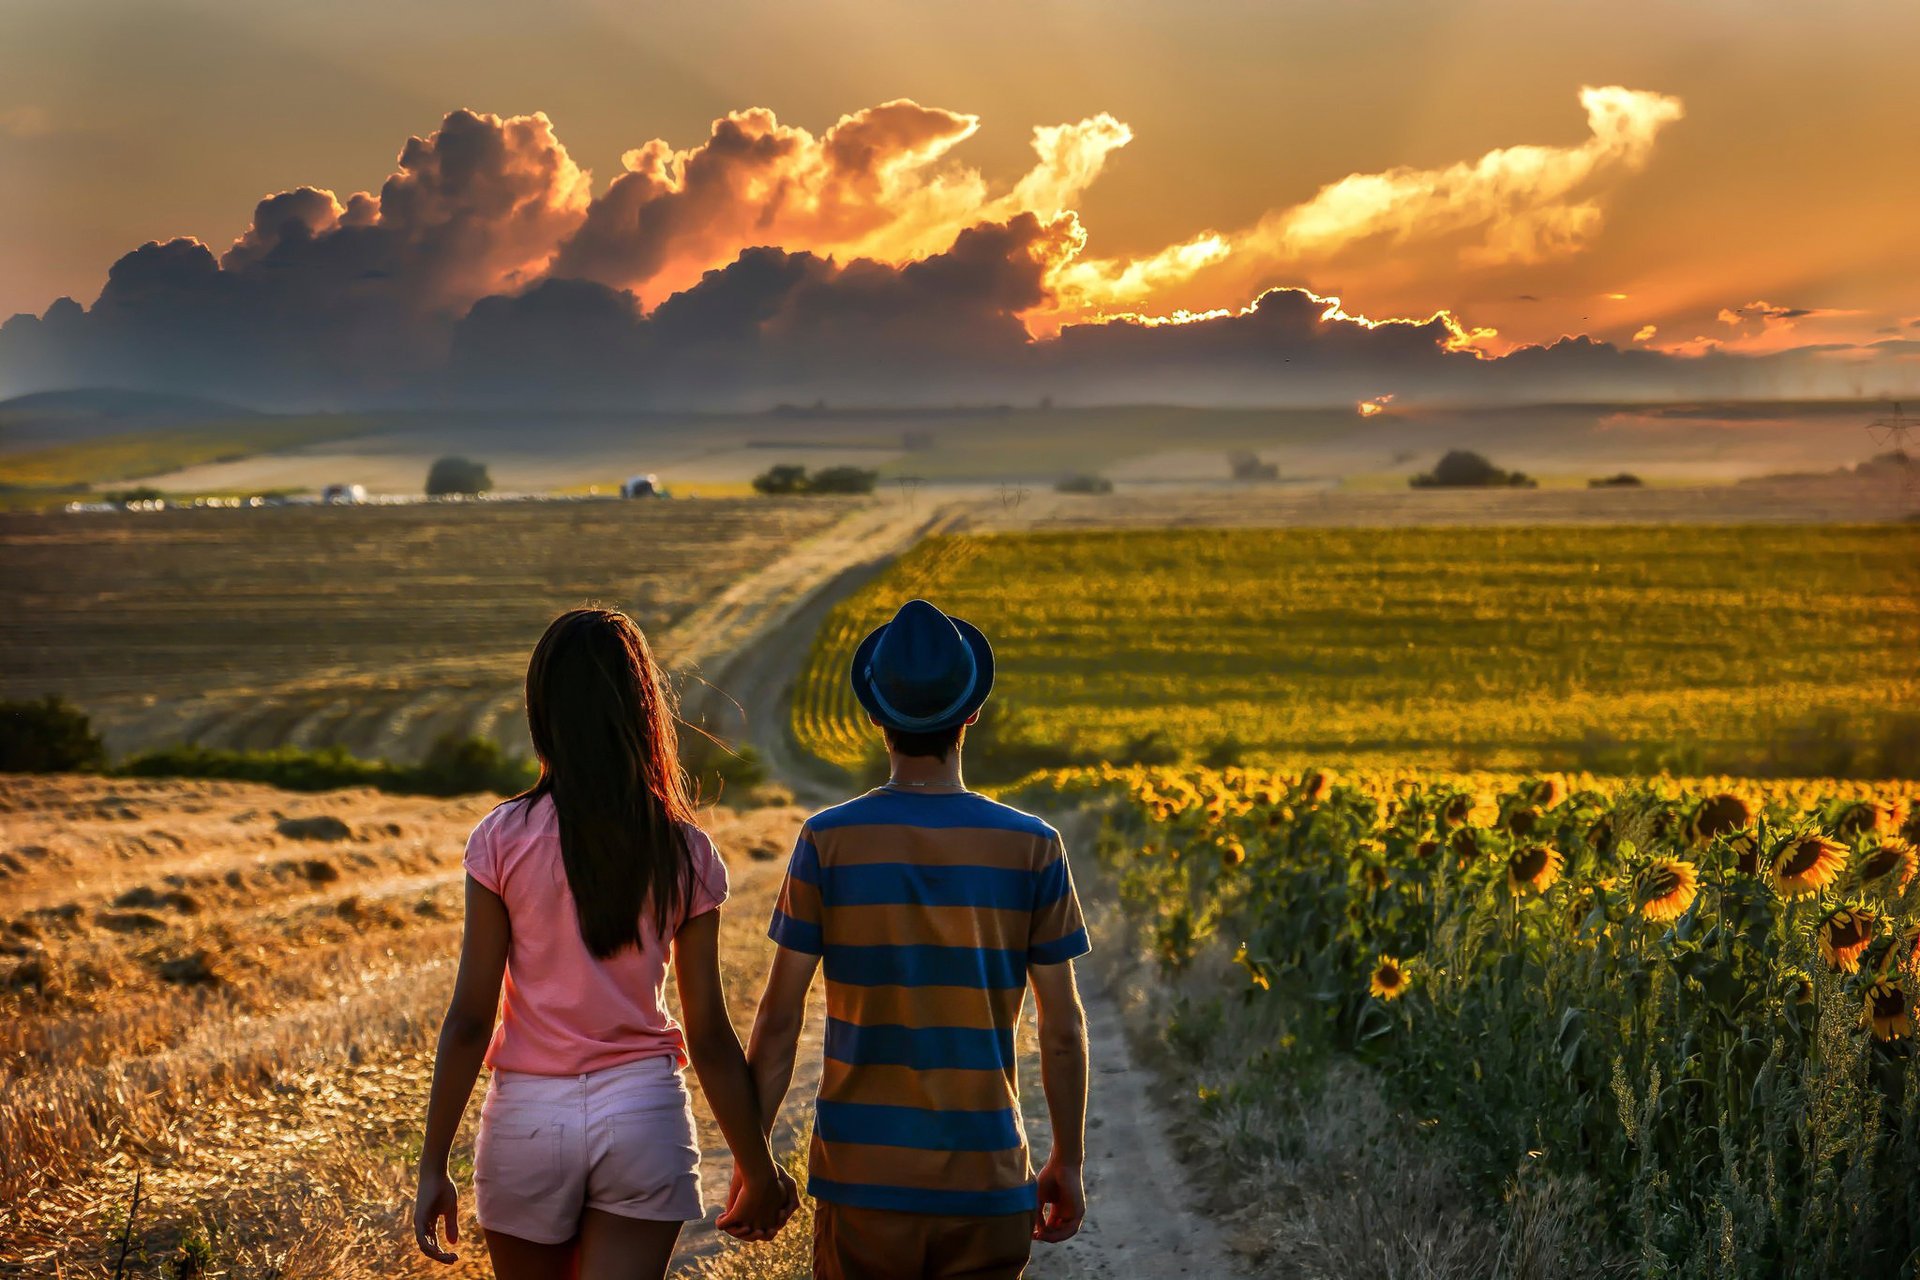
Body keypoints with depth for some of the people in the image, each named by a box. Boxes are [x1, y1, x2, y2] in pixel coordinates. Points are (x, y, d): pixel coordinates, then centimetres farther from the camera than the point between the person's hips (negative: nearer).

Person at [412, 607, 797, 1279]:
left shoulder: (503, 840, -7)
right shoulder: (684, 853, -4)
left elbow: (470, 1019, -8)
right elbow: (709, 1035, -3)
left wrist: (433, 1167, -1)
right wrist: (758, 1171, 8)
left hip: (529, 1118, 0)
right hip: (643, 1116, 0)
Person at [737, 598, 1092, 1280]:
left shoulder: (828, 842, -7)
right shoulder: (1033, 848, -5)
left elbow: (779, 1019, -4)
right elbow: (1063, 1027, 0)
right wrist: (1069, 1160, 12)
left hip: (861, 1175, 0)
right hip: (987, 1181, 1)